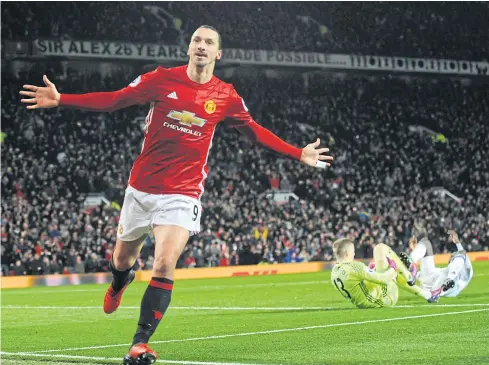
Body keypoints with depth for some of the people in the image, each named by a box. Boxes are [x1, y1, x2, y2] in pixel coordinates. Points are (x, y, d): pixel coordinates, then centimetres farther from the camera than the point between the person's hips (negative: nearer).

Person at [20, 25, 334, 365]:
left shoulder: (226, 96, -1)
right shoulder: (162, 79, -4)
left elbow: (255, 130, 13)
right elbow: (114, 100, 0)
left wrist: (298, 154, 9)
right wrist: (60, 100, -8)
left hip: (182, 194, -1)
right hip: (141, 187, 1)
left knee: (165, 265, -19)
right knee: (123, 257, 17)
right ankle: (120, 283, 56)